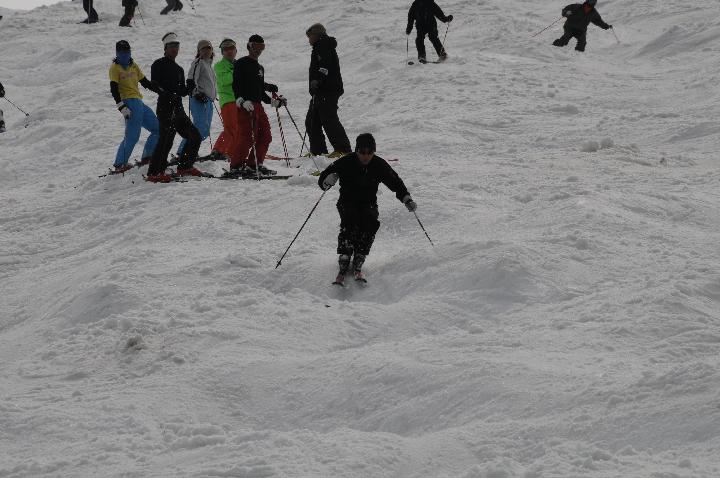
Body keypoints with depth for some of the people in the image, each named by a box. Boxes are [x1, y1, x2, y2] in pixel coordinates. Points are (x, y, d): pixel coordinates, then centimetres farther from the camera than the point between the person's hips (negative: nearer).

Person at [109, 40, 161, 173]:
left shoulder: (133, 66, 18)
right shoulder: (115, 68, -3)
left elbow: (145, 82, 24)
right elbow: (114, 90, -11)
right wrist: (122, 107, -22)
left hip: (139, 103, 8)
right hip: (130, 103, -8)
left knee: (158, 128, 11)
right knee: (132, 135, -17)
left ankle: (147, 157, 15)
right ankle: (120, 164, -16)